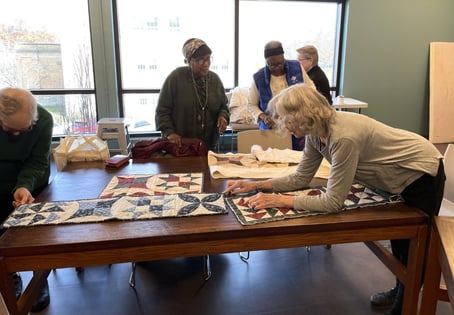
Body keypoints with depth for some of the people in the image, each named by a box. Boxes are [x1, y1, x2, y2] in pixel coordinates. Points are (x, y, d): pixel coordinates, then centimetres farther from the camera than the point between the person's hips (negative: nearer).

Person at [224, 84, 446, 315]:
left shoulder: (343, 137, -41)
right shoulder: (315, 132, -14)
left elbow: (333, 202, -38)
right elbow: (300, 178, -8)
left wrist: (280, 200, -36)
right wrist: (255, 185, -16)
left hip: (422, 174, -8)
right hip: (400, 176, 8)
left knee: (414, 248, 9)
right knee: (398, 238, 25)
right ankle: (401, 291, 48)